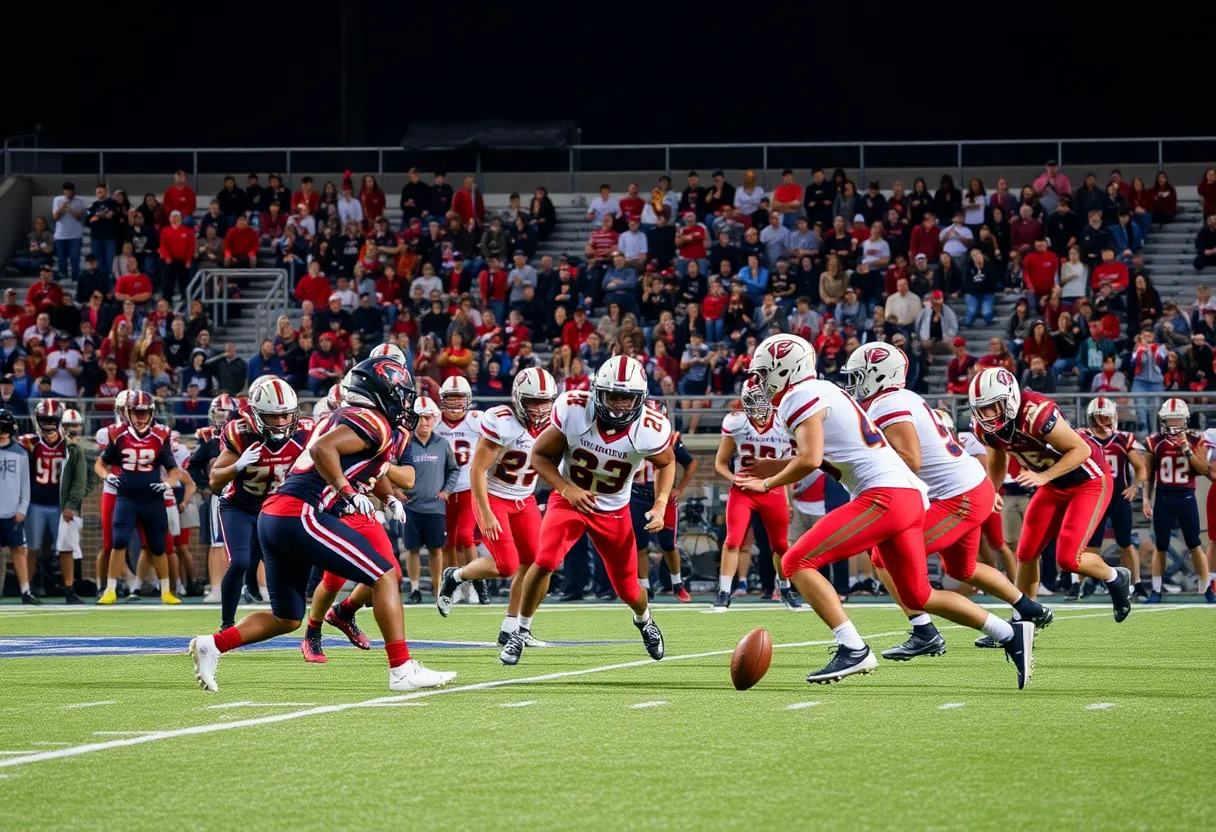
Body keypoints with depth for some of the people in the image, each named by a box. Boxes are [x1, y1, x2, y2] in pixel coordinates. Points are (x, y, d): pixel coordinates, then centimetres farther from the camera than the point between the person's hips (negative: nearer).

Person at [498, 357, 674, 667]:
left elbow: (666, 463, 0)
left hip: (613, 510, 1)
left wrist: (660, 506, -12)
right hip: (569, 499, -1)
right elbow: (540, 455, -12)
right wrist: (566, 489, -27)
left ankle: (644, 621, 48)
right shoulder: (572, 410, -26)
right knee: (545, 561, -26)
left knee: (628, 589, 10)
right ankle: (521, 632, -6)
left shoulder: (650, 429, -23)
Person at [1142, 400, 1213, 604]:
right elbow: (1148, 476, 6)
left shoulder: (1194, 440, 0)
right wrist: (1146, 499, 0)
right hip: (1163, 498, 1)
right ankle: (1156, 592, 10)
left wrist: (1187, 449, -14)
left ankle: (1208, 590, 9)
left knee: (1195, 545, 2)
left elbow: (1204, 470, -7)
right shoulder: (1155, 442, 0)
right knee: (1160, 546, 5)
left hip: (1186, 498, -1)